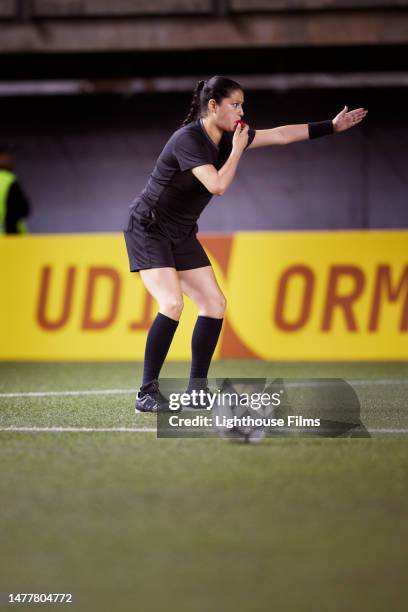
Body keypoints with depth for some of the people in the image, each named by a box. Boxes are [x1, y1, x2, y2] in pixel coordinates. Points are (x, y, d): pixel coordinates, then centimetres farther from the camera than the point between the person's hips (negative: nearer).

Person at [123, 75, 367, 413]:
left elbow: (281, 134, 10)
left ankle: (196, 391, 9)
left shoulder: (228, 137, 2)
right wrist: (238, 149, -20)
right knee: (172, 304, -23)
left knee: (214, 303, 2)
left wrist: (332, 126, 9)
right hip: (148, 230, -9)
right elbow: (218, 185, -32)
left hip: (181, 235, 9)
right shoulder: (188, 140, -23)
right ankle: (147, 394, -17)